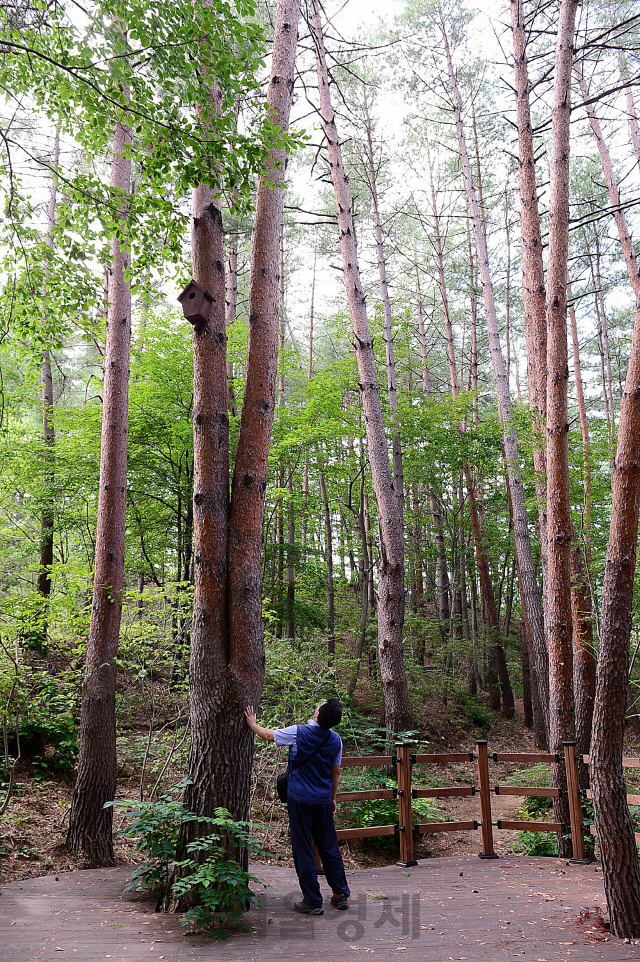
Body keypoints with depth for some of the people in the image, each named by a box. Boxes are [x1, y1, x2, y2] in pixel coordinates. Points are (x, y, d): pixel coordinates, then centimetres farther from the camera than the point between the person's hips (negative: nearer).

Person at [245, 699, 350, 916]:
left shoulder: (298, 733, -14)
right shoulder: (335, 740, -1)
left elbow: (268, 735, 0)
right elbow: (335, 772, 10)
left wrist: (253, 724, 17)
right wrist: (333, 798, 22)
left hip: (300, 800, -4)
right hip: (323, 800, 4)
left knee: (303, 850, 5)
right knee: (329, 846, 15)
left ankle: (313, 902, 10)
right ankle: (341, 895, 23)